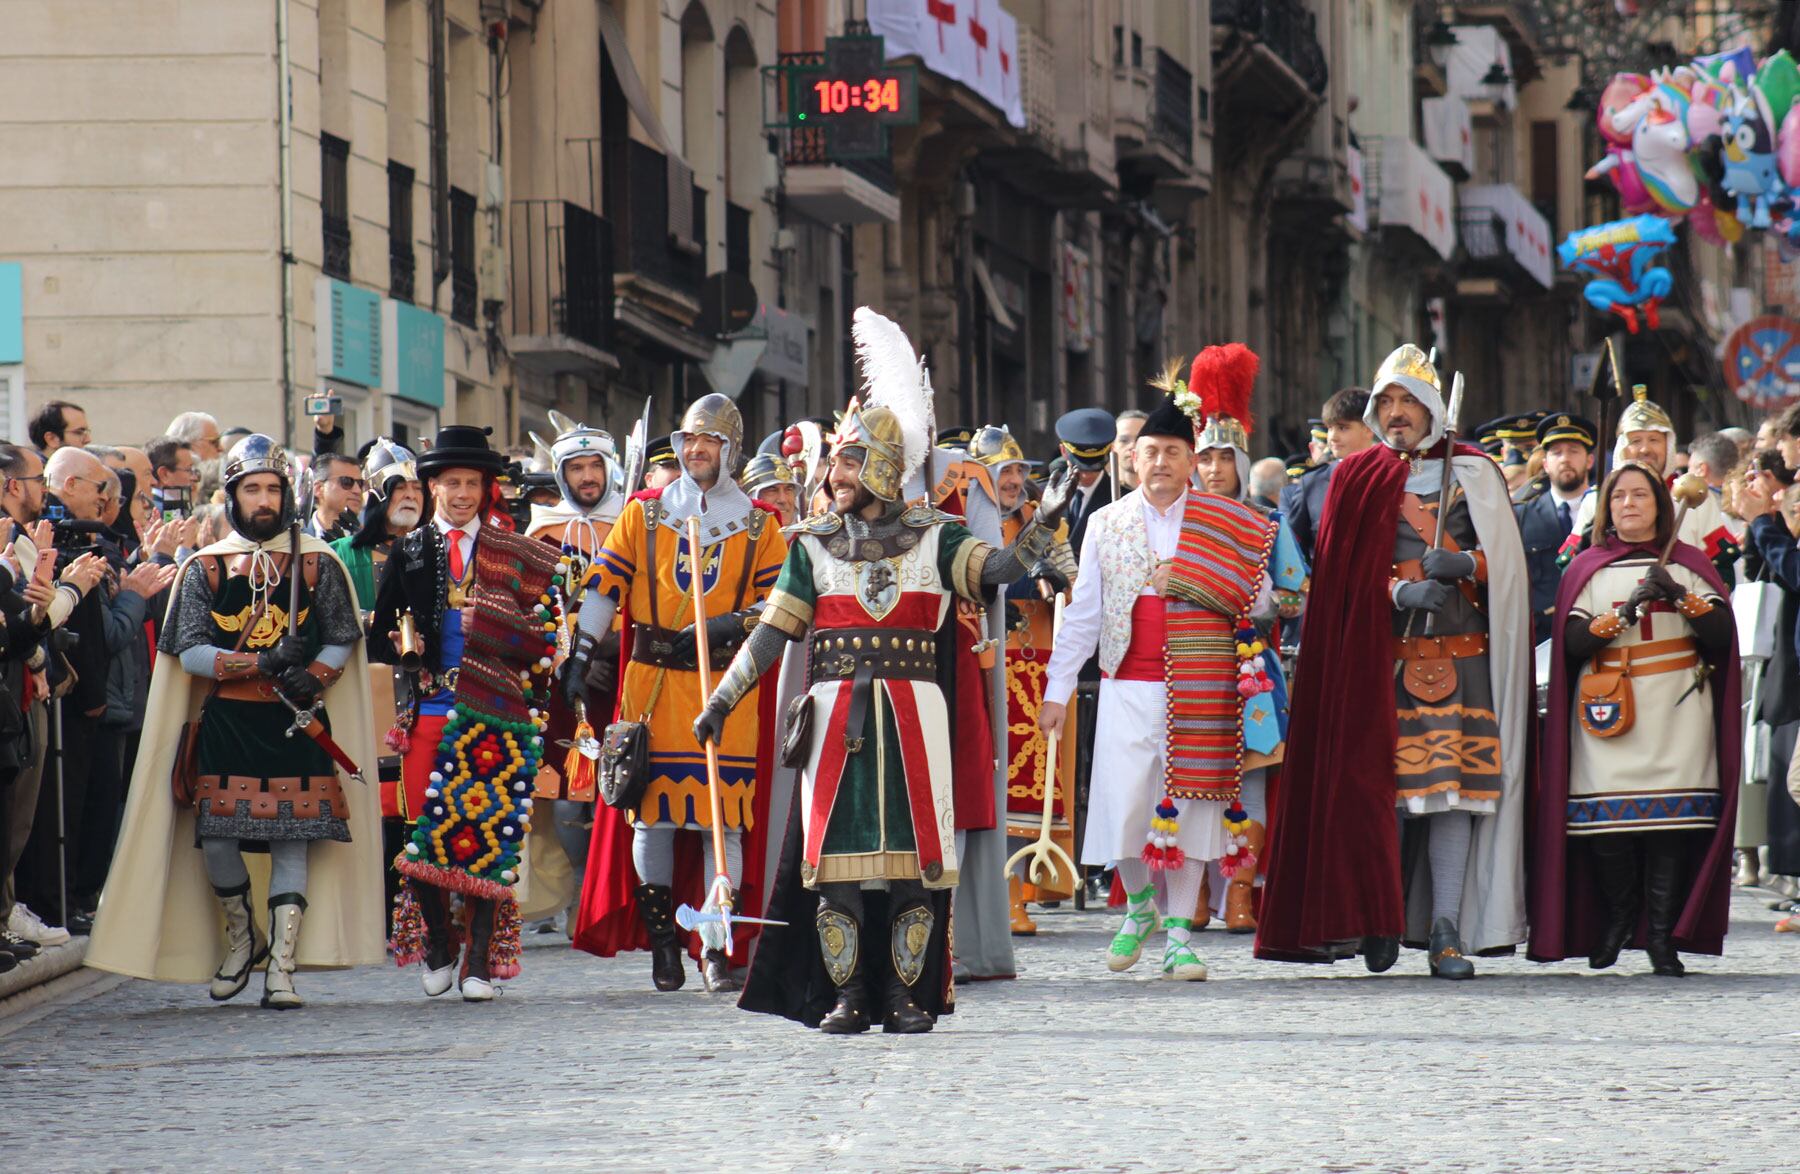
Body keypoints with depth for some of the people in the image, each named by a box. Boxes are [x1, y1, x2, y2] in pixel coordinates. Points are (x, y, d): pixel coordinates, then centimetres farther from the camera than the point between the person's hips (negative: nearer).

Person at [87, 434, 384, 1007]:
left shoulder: (318, 564, 9)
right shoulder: (206, 568, 8)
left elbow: (341, 640, 8)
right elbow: (189, 652, 1)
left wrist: (311, 678, -13)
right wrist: (260, 664, -13)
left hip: (297, 724, 0)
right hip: (227, 723, 0)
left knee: (292, 837, -7)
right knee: (215, 836, -9)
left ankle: (281, 967, -5)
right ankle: (241, 937, 18)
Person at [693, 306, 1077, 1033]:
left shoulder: (934, 539, 6)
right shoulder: (813, 546, 10)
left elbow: (997, 569, -9)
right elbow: (774, 630, 7)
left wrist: (1043, 525, -26)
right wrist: (723, 700, 1)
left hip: (912, 712, -1)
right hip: (837, 715, 1)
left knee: (914, 851, -3)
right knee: (835, 852, -3)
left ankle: (908, 995, 4)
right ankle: (844, 995, 3)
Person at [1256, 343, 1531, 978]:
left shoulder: (1474, 473, 11)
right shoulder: (1358, 479, 11)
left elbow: (1505, 558, 8)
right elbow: (1345, 574, 3)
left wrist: (1463, 564, -12)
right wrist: (1400, 592, -14)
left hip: (1461, 655, 0)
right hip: (1382, 655, 0)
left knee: (1456, 782, -7)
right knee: (1383, 782, -7)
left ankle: (1445, 930, -8)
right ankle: (1382, 919, 4)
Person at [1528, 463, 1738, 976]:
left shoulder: (1689, 564, 14)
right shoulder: (1587, 568, 13)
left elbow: (1722, 633, 2)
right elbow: (1572, 641, 1)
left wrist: (1682, 597, -12)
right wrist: (1622, 614, -12)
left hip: (1675, 716, 0)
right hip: (1608, 715, 0)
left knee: (1671, 822, -12)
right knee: (1608, 825, -10)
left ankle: (1663, 933, -10)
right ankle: (1619, 920, 8)